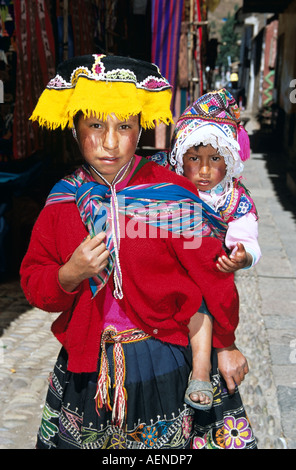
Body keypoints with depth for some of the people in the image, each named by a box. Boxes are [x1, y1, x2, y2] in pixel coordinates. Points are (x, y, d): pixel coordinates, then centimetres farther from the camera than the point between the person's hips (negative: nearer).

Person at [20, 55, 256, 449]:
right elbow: (33, 282, 3)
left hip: (167, 363, -3)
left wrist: (223, 345, 5)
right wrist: (69, 276, -18)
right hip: (88, 366, 4)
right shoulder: (63, 201, -2)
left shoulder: (172, 197, -15)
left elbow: (214, 278, -6)